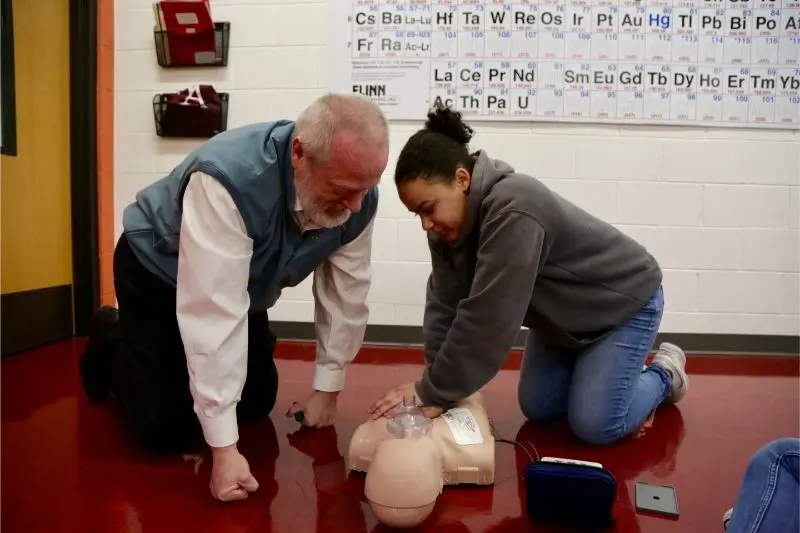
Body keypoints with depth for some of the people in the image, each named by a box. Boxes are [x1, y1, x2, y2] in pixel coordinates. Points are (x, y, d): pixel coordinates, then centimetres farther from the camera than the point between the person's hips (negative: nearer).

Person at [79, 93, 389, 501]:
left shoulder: (356, 196, -24)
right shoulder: (229, 179, -42)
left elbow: (346, 294, -14)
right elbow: (214, 315, -43)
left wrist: (326, 389, -9)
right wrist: (224, 448, -40)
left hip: (247, 283, 5)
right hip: (158, 272, -5)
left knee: (257, 404, 8)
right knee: (166, 427, -7)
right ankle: (113, 342, 22)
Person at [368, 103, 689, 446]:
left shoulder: (513, 210, -39)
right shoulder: (450, 215, -12)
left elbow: (488, 319, -39)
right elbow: (444, 303, -14)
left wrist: (434, 394, -33)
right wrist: (433, 382, -23)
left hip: (624, 302, -7)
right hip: (566, 314, 8)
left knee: (595, 425, -12)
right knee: (538, 409, 4)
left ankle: (664, 374, 14)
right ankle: (601, 364, 27)